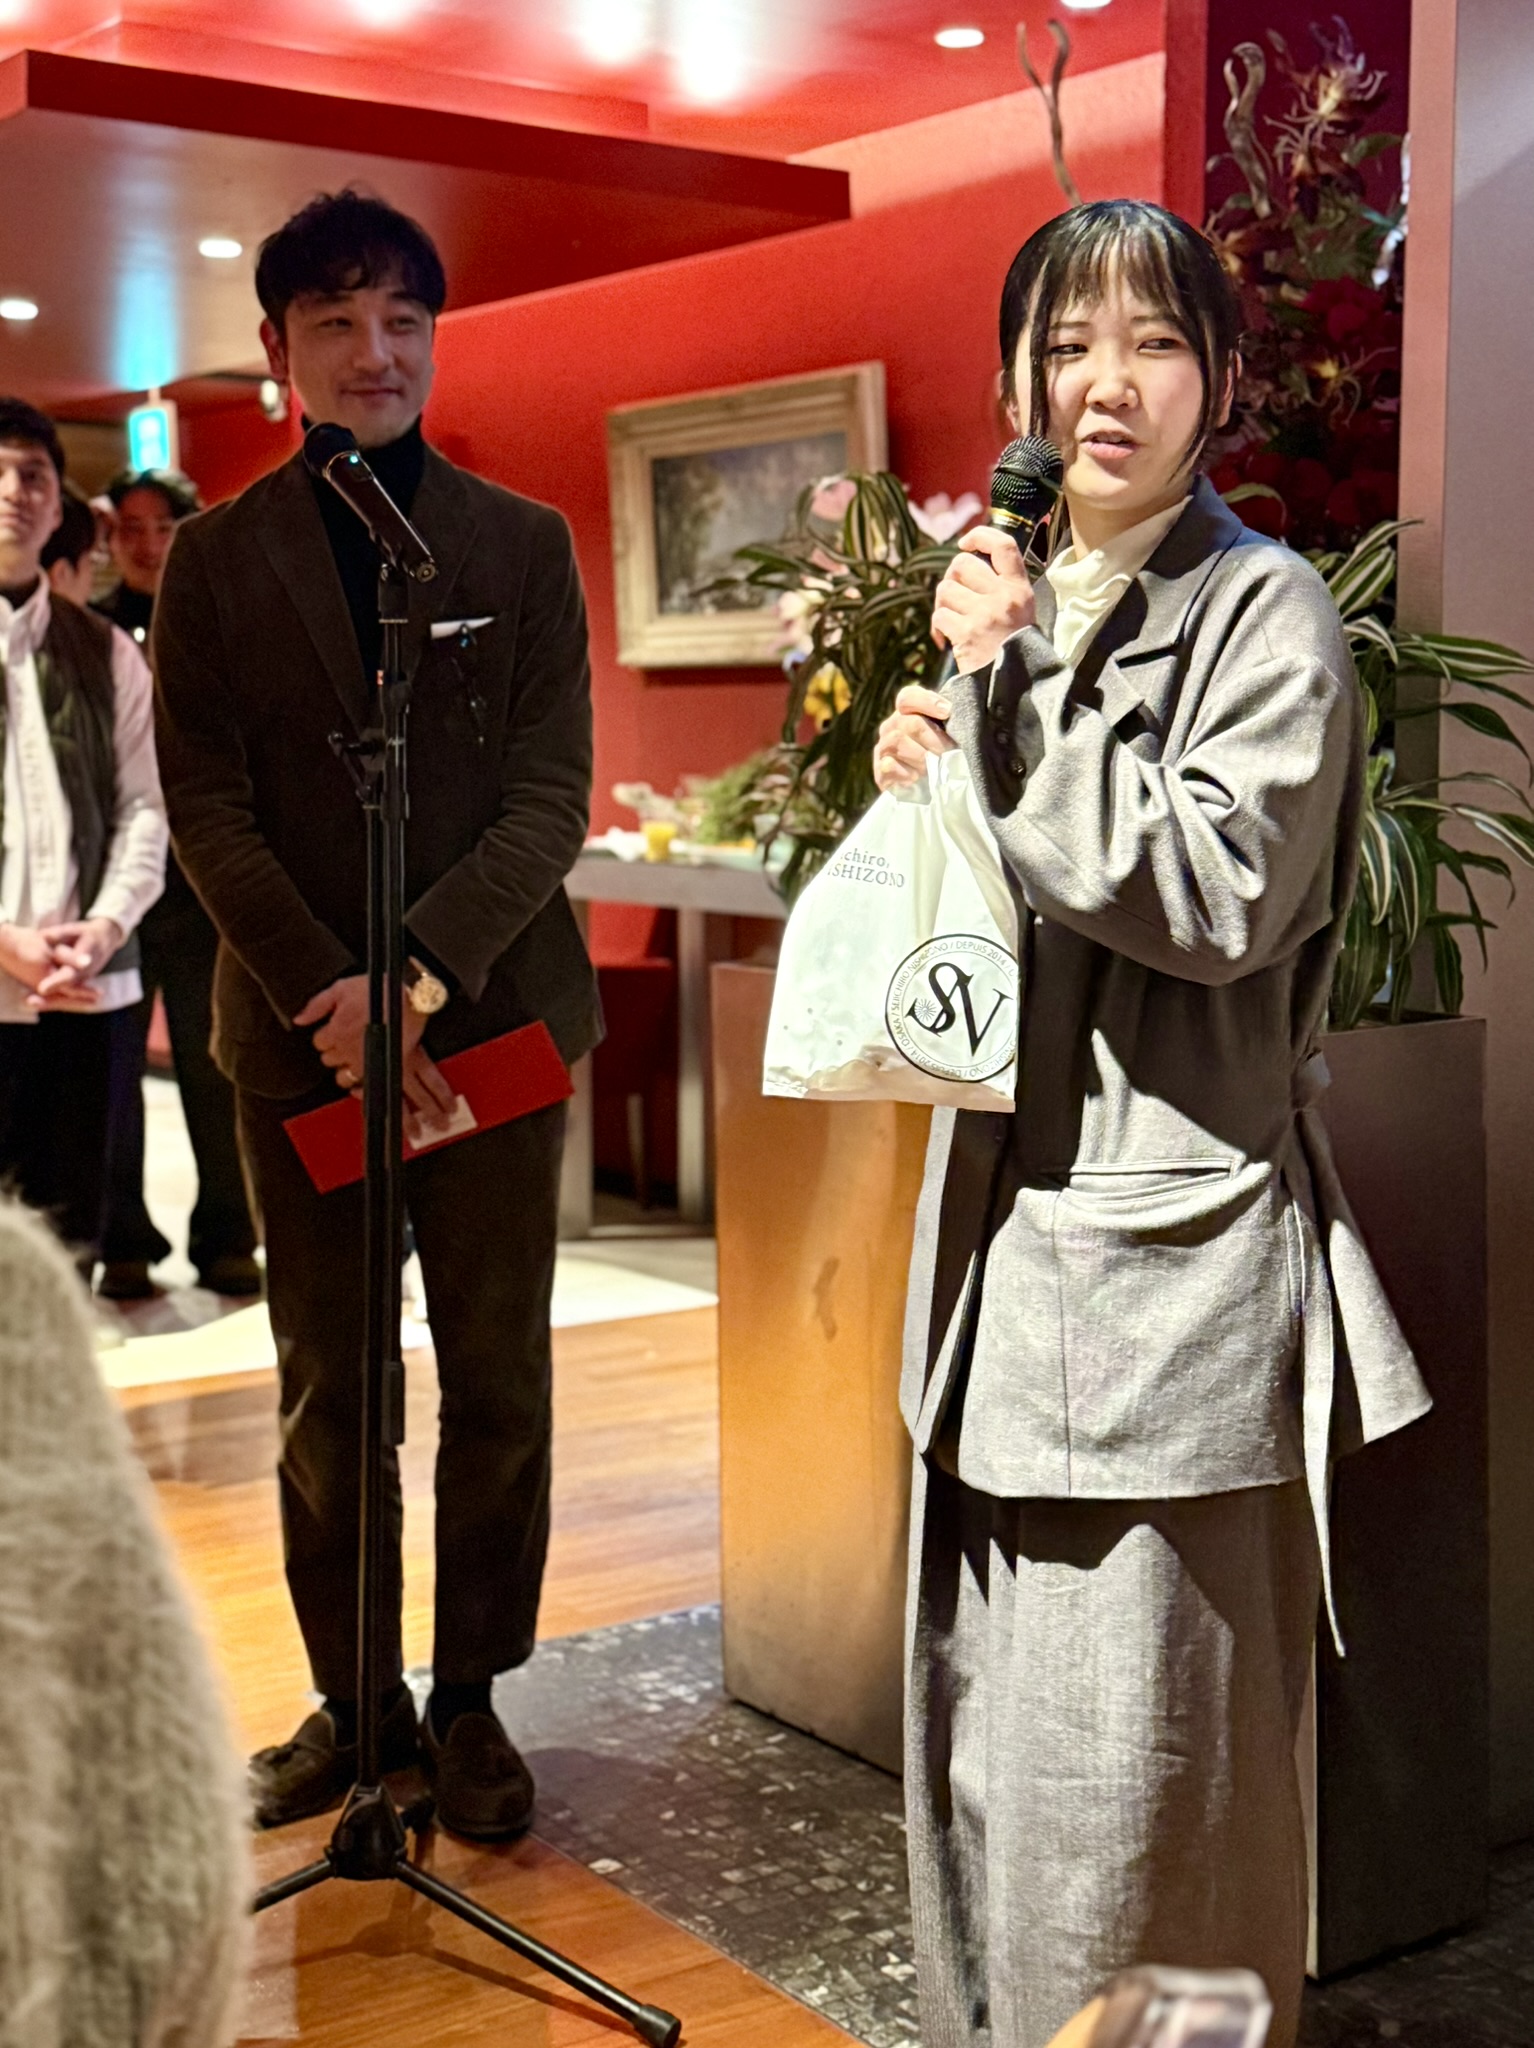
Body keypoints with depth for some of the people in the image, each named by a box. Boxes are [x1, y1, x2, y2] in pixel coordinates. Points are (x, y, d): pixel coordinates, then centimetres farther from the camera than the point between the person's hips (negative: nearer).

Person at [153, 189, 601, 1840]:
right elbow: (207, 811, -2)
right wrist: (326, 997, -14)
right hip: (299, 1028, 0)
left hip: (491, 1013, 0)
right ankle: (353, 1698, 21)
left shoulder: (525, 546, 6)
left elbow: (552, 798, -3)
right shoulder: (217, 558, 6)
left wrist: (420, 971, -16)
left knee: (497, 1383, 5)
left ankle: (469, 1701, 18)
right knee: (325, 1393, 8)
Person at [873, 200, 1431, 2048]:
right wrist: (926, 780, 2)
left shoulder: (1263, 612, -6)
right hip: (1009, 1226, 7)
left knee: (1138, 1746, -3)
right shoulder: (1019, 600, 15)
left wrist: (1012, 702, -18)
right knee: (983, 1717, 16)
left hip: (1175, 1251, -7)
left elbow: (1221, 894, -18)